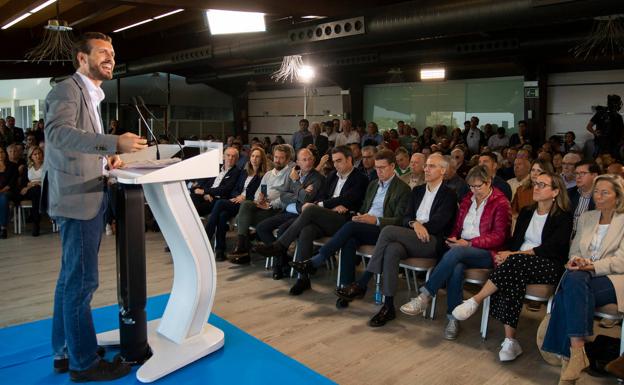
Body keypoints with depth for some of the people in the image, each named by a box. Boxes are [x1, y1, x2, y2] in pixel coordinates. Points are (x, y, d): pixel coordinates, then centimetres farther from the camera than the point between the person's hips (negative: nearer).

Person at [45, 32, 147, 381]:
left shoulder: (92, 95, 20)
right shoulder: (67, 90, -9)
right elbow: (58, 132, -28)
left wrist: (106, 157, 8)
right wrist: (114, 142, -37)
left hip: (89, 197, 10)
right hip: (77, 198, -10)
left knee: (72, 279, 16)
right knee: (81, 280, -3)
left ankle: (66, 352, 28)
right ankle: (84, 361, 9)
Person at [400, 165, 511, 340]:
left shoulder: (501, 203, 0)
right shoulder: (467, 199, 18)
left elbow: (499, 236, -7)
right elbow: (457, 227, 23)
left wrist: (469, 243, -17)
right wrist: (453, 238, -1)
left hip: (486, 252, -4)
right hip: (462, 249, 5)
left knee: (455, 253, -36)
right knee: (456, 268, -33)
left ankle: (424, 296, -33)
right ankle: (453, 319, -27)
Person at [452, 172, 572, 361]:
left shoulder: (563, 217, 1)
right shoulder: (526, 212, 18)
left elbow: (550, 248, -10)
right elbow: (514, 241, 15)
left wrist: (513, 255, -16)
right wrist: (505, 255, -9)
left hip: (548, 267, -4)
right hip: (518, 265, 4)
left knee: (515, 262, -35)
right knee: (513, 279, -32)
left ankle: (475, 301, -28)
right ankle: (510, 341, -31)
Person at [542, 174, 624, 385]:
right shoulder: (586, 218, 20)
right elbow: (575, 250, 18)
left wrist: (591, 266, -21)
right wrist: (576, 261, -6)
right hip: (584, 275, 4)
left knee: (574, 282, -35)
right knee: (572, 278, -34)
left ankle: (574, 353, -34)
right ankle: (575, 356, -35)